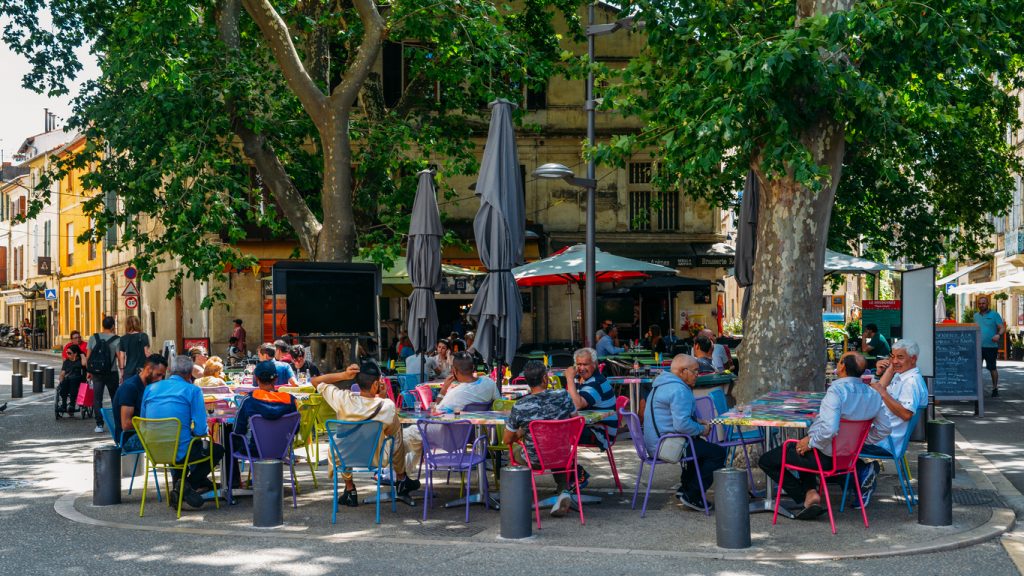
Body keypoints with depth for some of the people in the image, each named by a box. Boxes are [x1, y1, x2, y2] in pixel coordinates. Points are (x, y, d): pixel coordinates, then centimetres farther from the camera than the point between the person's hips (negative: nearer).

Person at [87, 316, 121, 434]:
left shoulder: (94, 338, 1)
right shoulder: (116, 340, -7)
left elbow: (88, 356, 3)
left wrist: (89, 371, 13)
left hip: (96, 373, 1)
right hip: (111, 373, -1)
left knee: (97, 398, 3)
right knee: (115, 398, 12)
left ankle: (99, 424, -4)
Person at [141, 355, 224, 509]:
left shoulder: (150, 388, 8)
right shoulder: (193, 390, -6)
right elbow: (200, 430, -11)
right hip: (180, 452, -6)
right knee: (217, 450, 21)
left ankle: (178, 488, 25)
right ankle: (189, 485, 3)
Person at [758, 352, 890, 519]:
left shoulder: (836, 391, -26)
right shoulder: (873, 394, -3)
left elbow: (829, 429, -36)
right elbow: (883, 430, 7)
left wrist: (810, 442, -19)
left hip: (824, 455, -8)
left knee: (766, 461, 8)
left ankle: (807, 496, 3)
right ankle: (810, 490, 15)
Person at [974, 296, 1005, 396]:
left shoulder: (994, 314, -1)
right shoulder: (976, 315, 13)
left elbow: (1002, 328, -6)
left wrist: (998, 335, -26)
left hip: (991, 346, -4)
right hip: (978, 346, 4)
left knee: (992, 368, 4)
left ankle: (995, 389, 14)